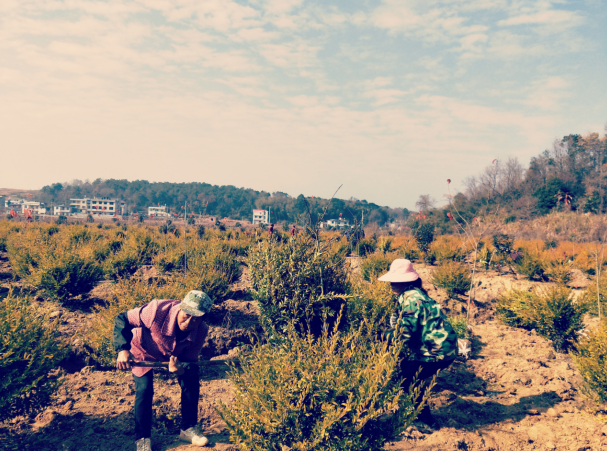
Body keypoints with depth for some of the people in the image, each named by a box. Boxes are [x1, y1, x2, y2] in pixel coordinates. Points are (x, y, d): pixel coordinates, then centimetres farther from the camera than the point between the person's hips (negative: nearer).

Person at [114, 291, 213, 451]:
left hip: (175, 353, 3)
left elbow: (190, 360, -19)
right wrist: (122, 349, -43)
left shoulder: (200, 331, -30)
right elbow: (122, 319, -32)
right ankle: (142, 438, 3)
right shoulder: (158, 310, -43)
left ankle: (188, 428, 16)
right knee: (144, 389, -17)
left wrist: (182, 369, -43)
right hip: (144, 351, -3)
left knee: (192, 384, -6)